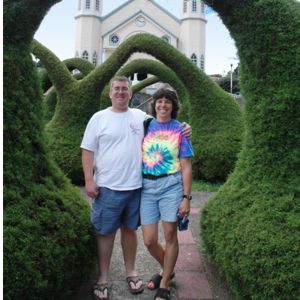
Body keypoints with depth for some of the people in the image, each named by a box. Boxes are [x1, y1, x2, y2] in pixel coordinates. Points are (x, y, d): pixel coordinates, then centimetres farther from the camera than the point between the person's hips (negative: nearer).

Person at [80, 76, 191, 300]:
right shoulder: (99, 118, 0)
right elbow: (88, 150, -1)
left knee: (130, 229, 15)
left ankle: (131, 273, 32)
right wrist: (89, 180, -9)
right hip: (107, 187, -2)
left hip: (135, 186, 2)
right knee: (106, 232, 6)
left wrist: (182, 130, -5)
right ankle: (103, 279, 22)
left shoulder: (141, 116, 6)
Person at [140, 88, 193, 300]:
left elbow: (186, 167, 0)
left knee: (170, 235, 2)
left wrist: (186, 198, -6)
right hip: (147, 186, 2)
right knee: (149, 241, 4)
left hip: (170, 185, -2)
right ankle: (167, 270, 35)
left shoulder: (179, 129, 2)